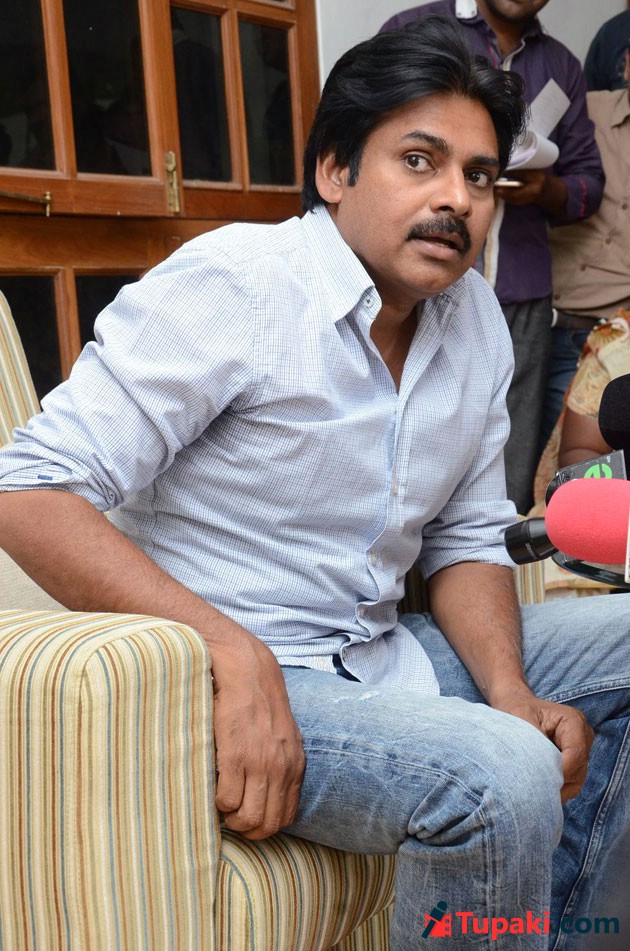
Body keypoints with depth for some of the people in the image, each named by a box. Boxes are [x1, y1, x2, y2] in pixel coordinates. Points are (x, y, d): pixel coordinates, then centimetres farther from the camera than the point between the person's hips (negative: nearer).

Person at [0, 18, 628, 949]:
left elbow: (466, 541, 13)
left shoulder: (478, 319, 7)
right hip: (217, 685, -8)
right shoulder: (233, 285, -16)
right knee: (503, 780, -30)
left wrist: (509, 692, -7)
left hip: (379, 657, 9)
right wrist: (236, 656, -29)